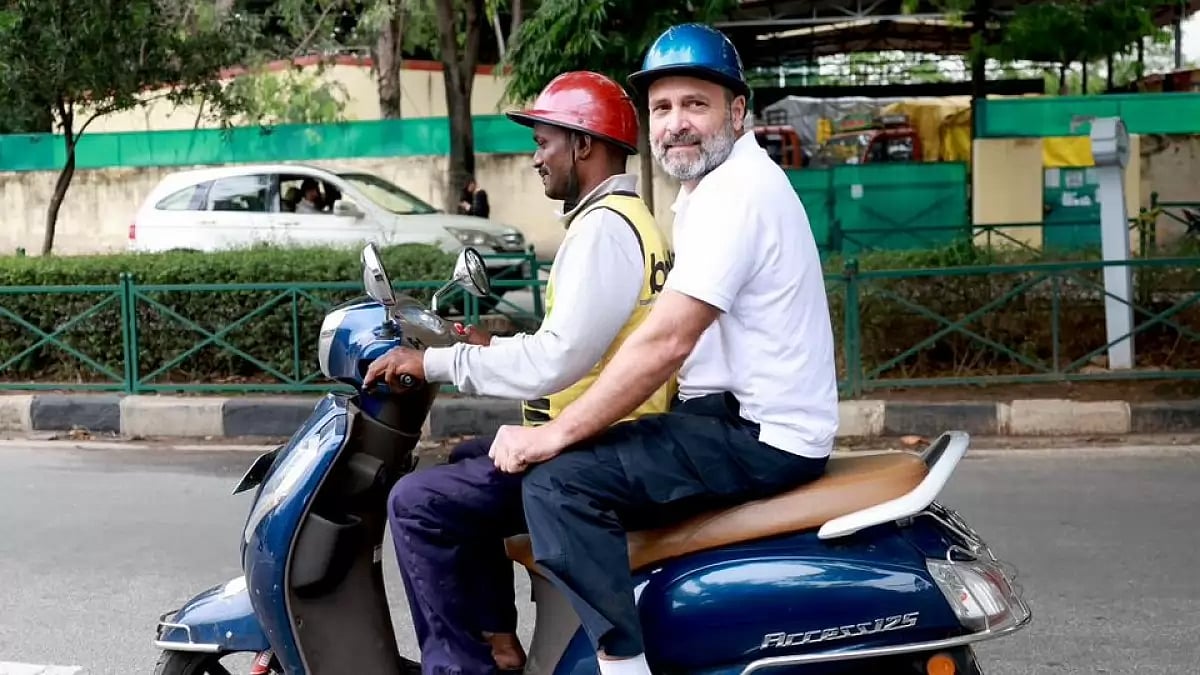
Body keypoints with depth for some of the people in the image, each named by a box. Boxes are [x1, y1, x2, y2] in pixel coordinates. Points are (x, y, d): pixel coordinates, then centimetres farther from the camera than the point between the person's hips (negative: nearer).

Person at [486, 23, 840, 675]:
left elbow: (665, 341, -24)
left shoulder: (736, 191, -17)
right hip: (733, 412, 11)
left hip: (759, 436, -11)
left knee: (558, 482, -21)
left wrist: (556, 434, -19)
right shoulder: (717, 184, 17)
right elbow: (670, 336, 20)